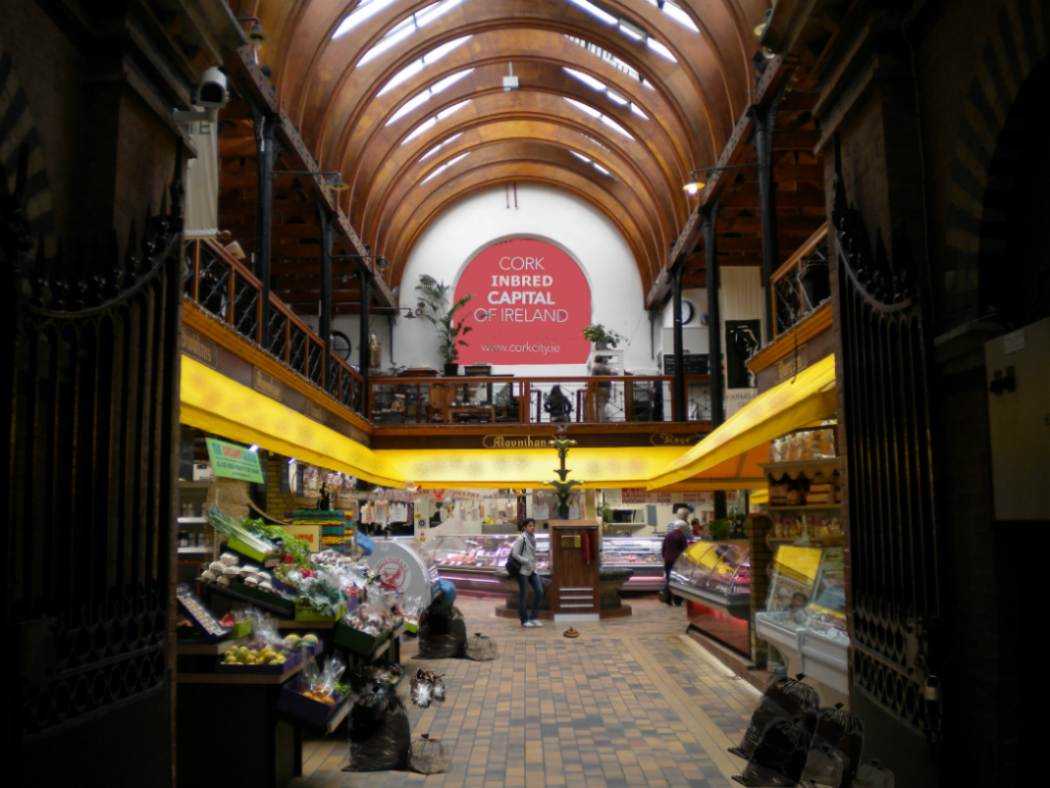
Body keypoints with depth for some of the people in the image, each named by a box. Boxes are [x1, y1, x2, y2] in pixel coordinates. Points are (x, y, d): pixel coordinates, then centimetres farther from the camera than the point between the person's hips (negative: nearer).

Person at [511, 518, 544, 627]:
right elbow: (515, 554, -13)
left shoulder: (533, 538, 11)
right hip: (523, 570, -7)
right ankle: (524, 620, 12)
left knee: (539, 592, 2)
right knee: (524, 595, 0)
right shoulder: (521, 539, -12)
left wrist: (533, 564, 12)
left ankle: (534, 618, 13)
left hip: (532, 570, 7)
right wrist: (526, 561, -19)